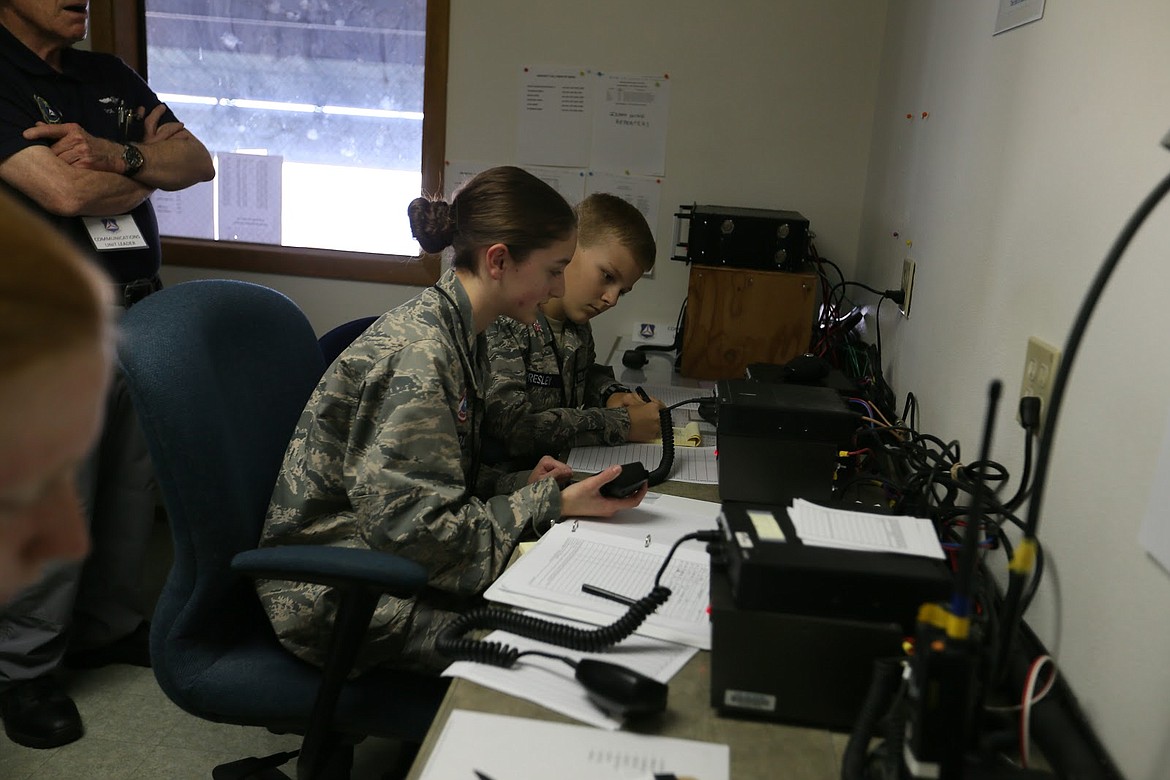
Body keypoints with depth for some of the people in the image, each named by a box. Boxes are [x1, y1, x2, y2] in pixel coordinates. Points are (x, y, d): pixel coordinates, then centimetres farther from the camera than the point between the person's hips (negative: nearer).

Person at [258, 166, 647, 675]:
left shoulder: (461, 334, 5)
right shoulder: (417, 355, -25)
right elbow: (412, 527, -24)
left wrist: (522, 485, -2)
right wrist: (550, 505, -20)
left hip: (385, 560, 9)